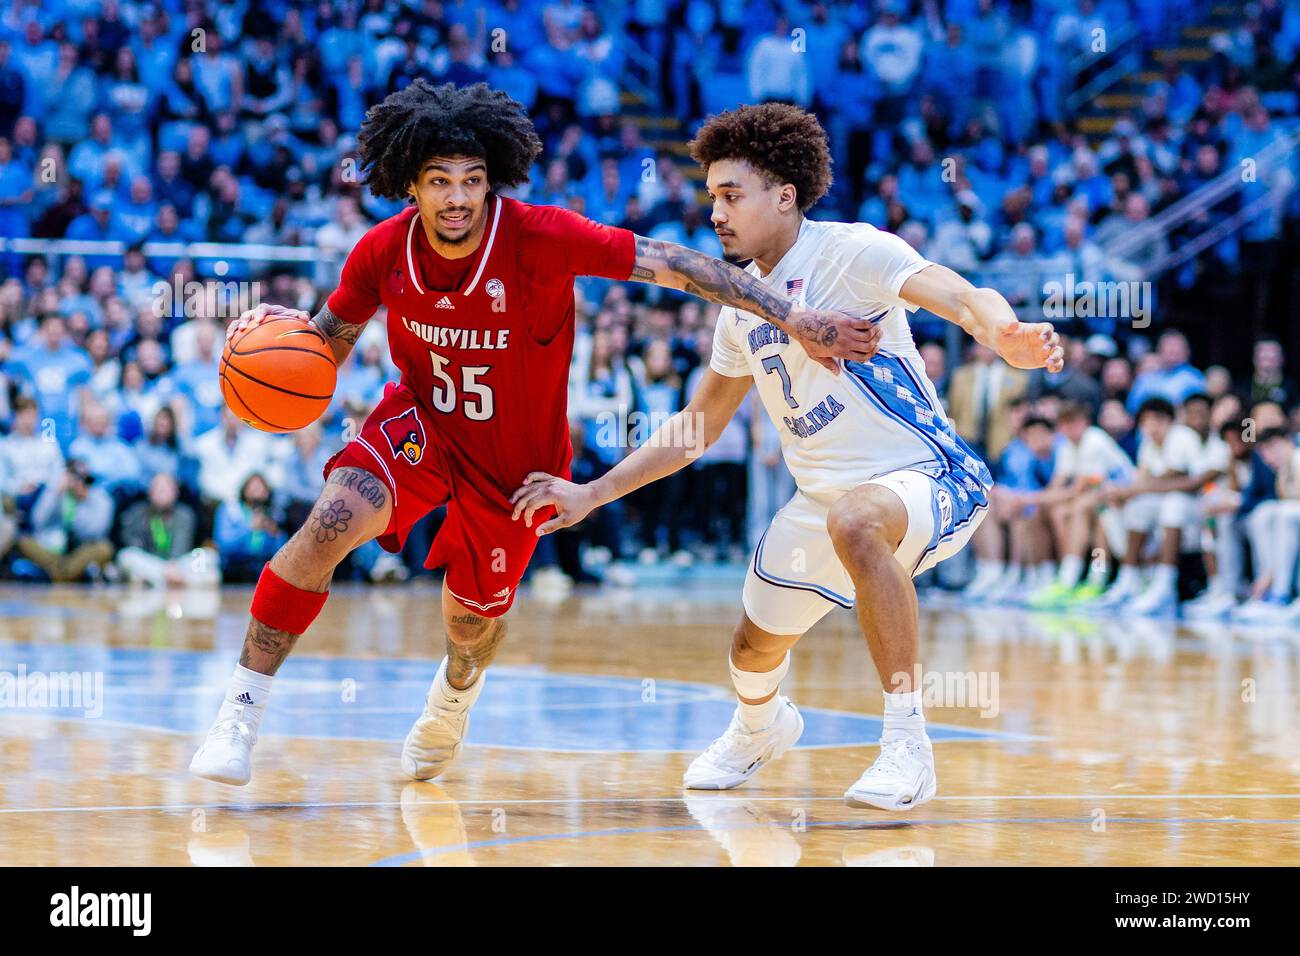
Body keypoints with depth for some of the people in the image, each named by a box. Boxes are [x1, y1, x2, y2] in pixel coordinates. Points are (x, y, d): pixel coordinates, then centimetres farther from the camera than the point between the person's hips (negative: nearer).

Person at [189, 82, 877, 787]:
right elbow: (333, 338, 2)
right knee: (332, 522, -27)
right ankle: (241, 712, -16)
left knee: (473, 617, 14)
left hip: (514, 460, -1)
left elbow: (676, 266, -26)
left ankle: (458, 687, 56)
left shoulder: (541, 239, -29)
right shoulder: (385, 251, -17)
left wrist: (796, 321, -28)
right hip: (419, 424, 1)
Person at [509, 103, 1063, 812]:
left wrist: (1005, 337, -55)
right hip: (822, 497, 8)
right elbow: (697, 427, 17)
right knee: (756, 646, 16)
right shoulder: (743, 302, 6)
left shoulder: (850, 251, -16)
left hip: (929, 479, -8)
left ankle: (907, 744, -33)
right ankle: (761, 727, 55)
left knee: (855, 520, -40)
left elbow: (961, 297, -32)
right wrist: (592, 494, 12)